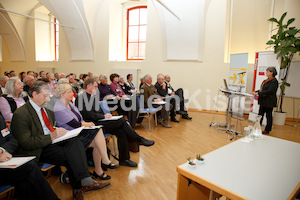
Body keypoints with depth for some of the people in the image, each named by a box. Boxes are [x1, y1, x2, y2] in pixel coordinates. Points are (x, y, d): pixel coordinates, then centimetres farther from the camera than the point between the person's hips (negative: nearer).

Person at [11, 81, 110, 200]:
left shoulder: (47, 110, 14)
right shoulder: (20, 114, -11)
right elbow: (26, 143, -16)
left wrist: (59, 132, 4)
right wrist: (51, 137, -23)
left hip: (52, 141, 7)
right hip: (38, 150, -7)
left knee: (74, 141, -24)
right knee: (70, 156, -29)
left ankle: (84, 183, -24)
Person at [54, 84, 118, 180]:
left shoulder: (69, 103, 13)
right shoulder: (59, 109, -16)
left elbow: (79, 118, 16)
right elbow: (75, 124, -19)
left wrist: (85, 123, -4)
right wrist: (88, 124, -5)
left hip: (78, 131, 8)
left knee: (98, 130, -17)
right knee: (97, 143, -20)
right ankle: (98, 171, -6)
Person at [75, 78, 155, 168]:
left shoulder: (93, 97, 20)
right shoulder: (81, 98, -7)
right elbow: (87, 114, -17)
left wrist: (106, 115, 2)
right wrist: (103, 116, -13)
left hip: (99, 122, 8)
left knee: (121, 131, -16)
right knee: (121, 121, -21)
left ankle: (124, 159, -7)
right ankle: (140, 140, -4)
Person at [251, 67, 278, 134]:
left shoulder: (274, 81, -14)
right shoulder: (267, 80, 13)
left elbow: (269, 91, -23)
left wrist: (258, 93, -24)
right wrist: (255, 92, 5)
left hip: (269, 102, -9)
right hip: (263, 101, 9)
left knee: (268, 116, 4)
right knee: (260, 115, 11)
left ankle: (267, 130, 15)